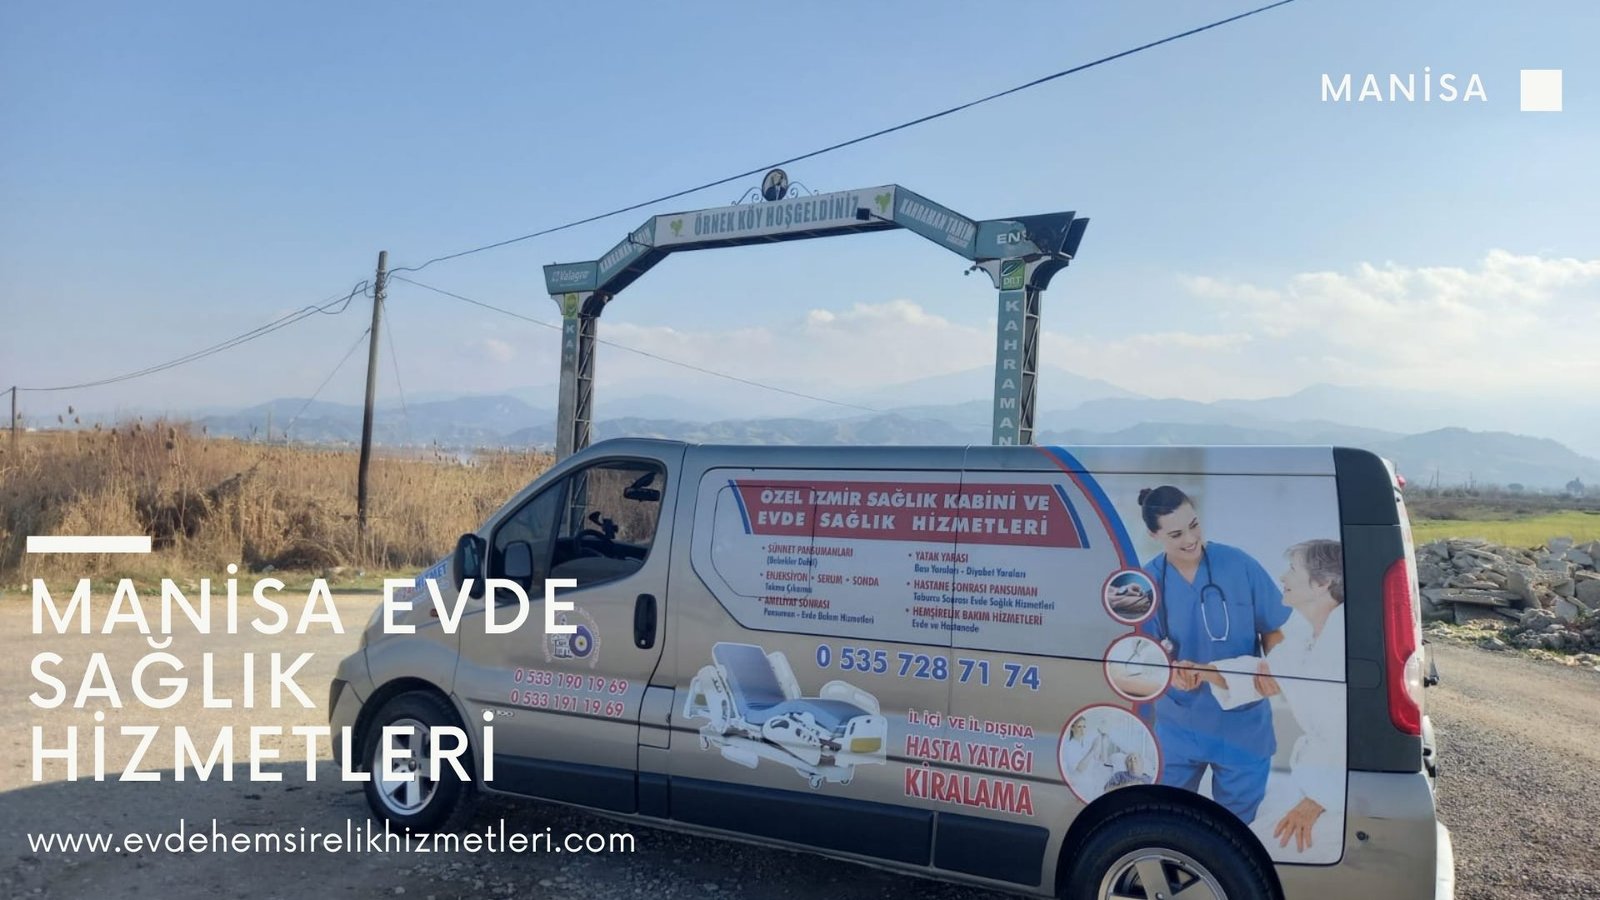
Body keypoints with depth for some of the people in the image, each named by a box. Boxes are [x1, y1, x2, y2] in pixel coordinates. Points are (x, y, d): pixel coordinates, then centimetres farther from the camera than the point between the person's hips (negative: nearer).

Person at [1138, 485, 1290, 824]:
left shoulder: (1240, 565, -12)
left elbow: (1274, 628, -2)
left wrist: (1272, 668, -21)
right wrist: (1173, 670, -25)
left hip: (1244, 725, -1)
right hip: (1178, 725, 1)